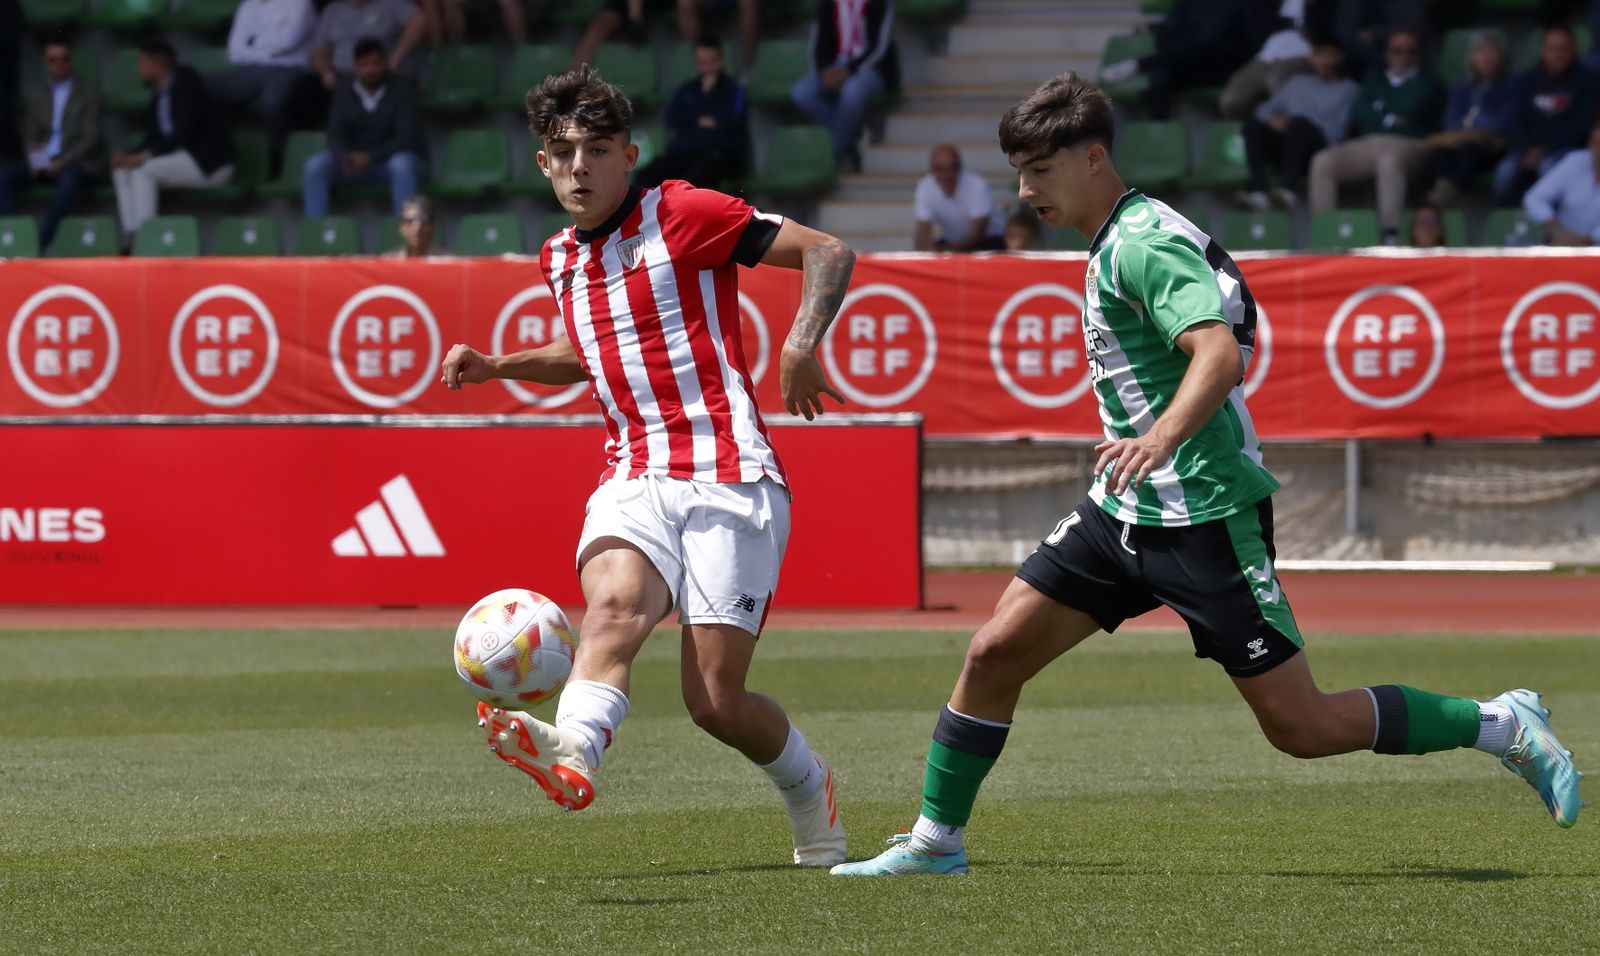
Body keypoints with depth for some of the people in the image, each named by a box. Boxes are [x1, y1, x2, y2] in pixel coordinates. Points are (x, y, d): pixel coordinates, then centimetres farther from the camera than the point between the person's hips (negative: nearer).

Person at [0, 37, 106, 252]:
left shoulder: (88, 94, 5)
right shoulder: (37, 97, 18)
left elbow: (90, 137, -4)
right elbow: (30, 136, 13)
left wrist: (63, 161, -18)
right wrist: (35, 158, -10)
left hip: (77, 161, -4)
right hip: (42, 161, 4)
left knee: (69, 178, -39)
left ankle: (41, 243, -44)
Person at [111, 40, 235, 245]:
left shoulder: (186, 84, -12)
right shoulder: (158, 98, 14)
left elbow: (184, 133, -21)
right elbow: (153, 140, 11)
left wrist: (145, 156, -23)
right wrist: (132, 156, -10)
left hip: (208, 162, -9)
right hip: (181, 159, 9)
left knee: (144, 171, -27)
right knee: (122, 171, -7)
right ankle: (130, 237, -18)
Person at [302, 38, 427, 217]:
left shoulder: (401, 88, -10)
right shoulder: (344, 92, 2)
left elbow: (407, 136, -18)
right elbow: (335, 136, -5)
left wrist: (370, 157, -31)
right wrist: (345, 158, -29)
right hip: (356, 160, 4)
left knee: (401, 164, -39)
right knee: (314, 166, -22)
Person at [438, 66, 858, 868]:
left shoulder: (684, 215, -2)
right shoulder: (561, 259, 17)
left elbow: (827, 254, -4)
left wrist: (801, 345, -19)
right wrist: (496, 367, 21)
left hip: (728, 480, -5)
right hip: (632, 483, 5)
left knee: (715, 701, -9)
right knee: (613, 603, -31)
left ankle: (808, 787, 24)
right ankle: (571, 754, -60)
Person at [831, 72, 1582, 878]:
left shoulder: (1142, 245, -17)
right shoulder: (1114, 244, 13)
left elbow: (1220, 353, -32)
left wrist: (1160, 438, -47)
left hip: (1204, 519, -9)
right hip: (1125, 511, 9)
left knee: (1301, 727, -6)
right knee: (993, 653, 1)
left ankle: (1502, 726, 8)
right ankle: (935, 840, 13)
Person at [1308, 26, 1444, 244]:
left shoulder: (1427, 82, 17)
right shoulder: (1374, 80, 28)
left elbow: (1413, 108, -4)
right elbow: (1356, 115, 12)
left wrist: (1379, 109, 9)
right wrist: (1388, 118, 1)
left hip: (1407, 145, -4)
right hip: (1365, 144, 4)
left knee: (1389, 160, -42)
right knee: (1322, 162, -23)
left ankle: (1391, 235, -51)